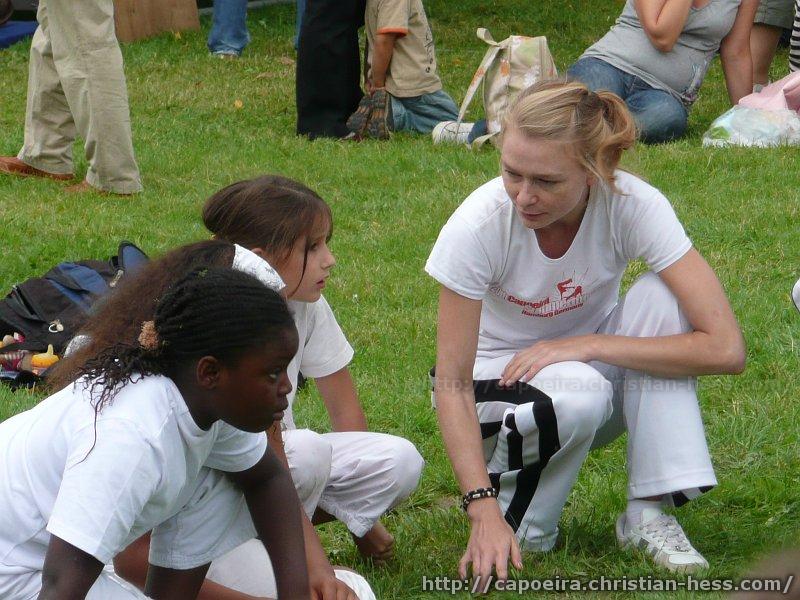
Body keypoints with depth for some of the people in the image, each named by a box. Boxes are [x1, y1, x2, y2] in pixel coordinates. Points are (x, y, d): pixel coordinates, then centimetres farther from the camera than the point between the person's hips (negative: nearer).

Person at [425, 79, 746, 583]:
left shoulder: (634, 206, -26)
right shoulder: (479, 226, -28)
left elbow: (726, 349, -31)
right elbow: (452, 384, -23)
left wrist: (584, 345, -31)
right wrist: (484, 513, -34)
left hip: (591, 364, 2)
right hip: (500, 381, -2)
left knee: (660, 296, -28)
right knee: (578, 393, -36)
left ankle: (649, 514, -20)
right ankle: (521, 525, -7)